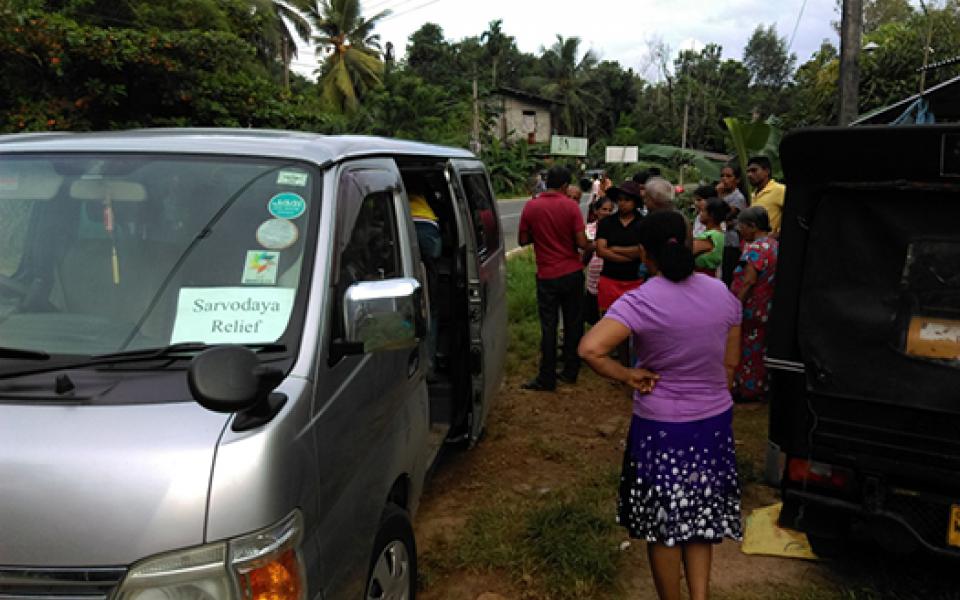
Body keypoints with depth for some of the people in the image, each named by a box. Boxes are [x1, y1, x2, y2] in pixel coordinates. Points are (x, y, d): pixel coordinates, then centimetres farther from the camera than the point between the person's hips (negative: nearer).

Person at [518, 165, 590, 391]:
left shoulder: (531, 206, -6)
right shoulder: (571, 206, -9)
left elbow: (523, 240, 0)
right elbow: (581, 242, -13)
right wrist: (589, 245, 8)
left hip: (547, 276, 0)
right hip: (572, 273, 0)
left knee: (548, 327, 4)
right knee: (573, 323, 13)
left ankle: (547, 378, 7)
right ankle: (570, 372, 21)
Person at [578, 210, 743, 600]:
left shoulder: (640, 301, -19)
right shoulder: (721, 293, -3)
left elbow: (589, 349, -32)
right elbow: (730, 364, 5)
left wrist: (627, 376, -17)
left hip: (660, 426, -4)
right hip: (714, 422, 4)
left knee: (662, 523, 14)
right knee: (700, 515, 20)